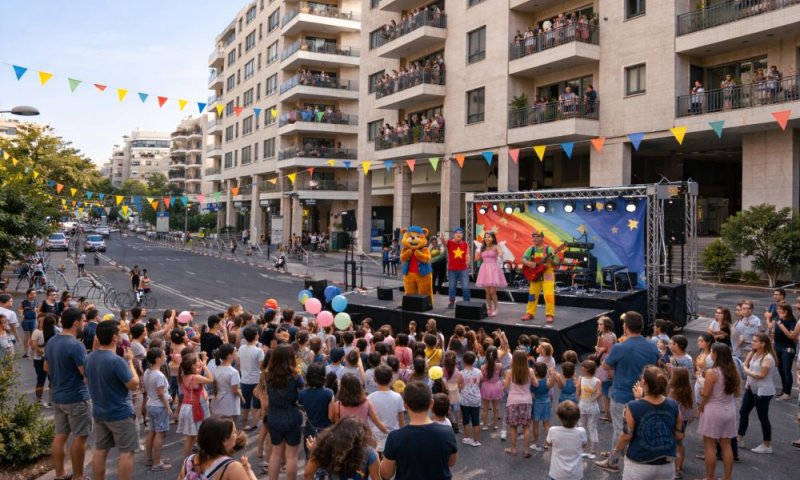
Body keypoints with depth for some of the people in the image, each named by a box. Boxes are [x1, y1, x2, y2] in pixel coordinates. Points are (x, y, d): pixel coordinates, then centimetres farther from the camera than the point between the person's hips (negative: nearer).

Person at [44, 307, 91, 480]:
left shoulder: (51, 342, 5)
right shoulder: (75, 345, -22)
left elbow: (46, 367, 18)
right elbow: (87, 372, -21)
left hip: (57, 396, 8)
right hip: (76, 398, -8)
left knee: (60, 435, 14)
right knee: (79, 437, 3)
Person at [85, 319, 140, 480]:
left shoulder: (90, 357, 1)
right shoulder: (117, 361, -25)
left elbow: (88, 381, 16)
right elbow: (134, 385, -18)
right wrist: (130, 361, -10)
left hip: (99, 412, 8)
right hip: (120, 413, -8)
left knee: (100, 450, 15)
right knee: (126, 452, 2)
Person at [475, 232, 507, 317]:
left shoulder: (495, 247, -3)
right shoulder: (483, 248, 13)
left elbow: (501, 252, -27)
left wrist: (500, 255, -45)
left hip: (493, 269, -5)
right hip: (485, 269, 5)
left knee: (492, 291, -8)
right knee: (487, 291, 6)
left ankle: (495, 309, 4)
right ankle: (489, 309, 14)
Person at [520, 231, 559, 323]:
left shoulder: (548, 249, -9)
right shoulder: (531, 249, 2)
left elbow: (557, 263, -8)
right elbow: (523, 259, -4)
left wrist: (551, 261, -29)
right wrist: (528, 263, -24)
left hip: (547, 275, -4)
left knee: (549, 295, -13)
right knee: (532, 294, 11)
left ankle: (550, 315, -4)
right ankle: (530, 313, 23)